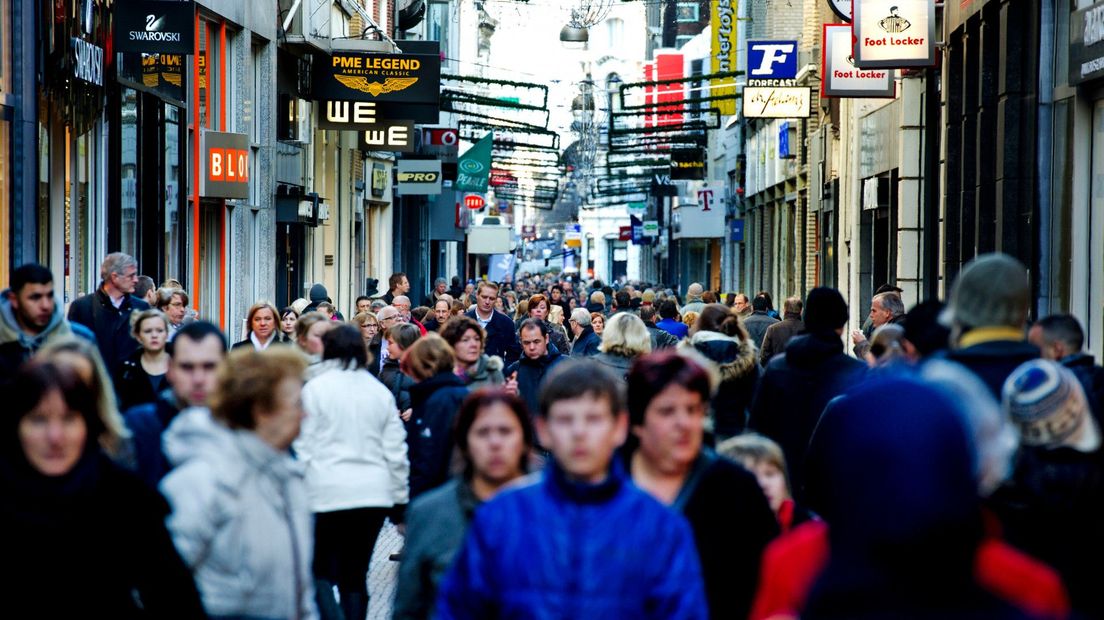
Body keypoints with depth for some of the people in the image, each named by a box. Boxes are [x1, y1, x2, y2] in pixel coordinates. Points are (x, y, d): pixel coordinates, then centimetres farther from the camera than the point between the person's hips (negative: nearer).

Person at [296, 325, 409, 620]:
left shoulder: (315, 388, -4)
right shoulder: (380, 391, 9)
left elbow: (303, 448, -5)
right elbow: (395, 451, 10)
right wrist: (400, 500, 17)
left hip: (327, 494, -4)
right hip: (374, 493, 4)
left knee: (321, 571, 3)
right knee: (356, 575, 11)